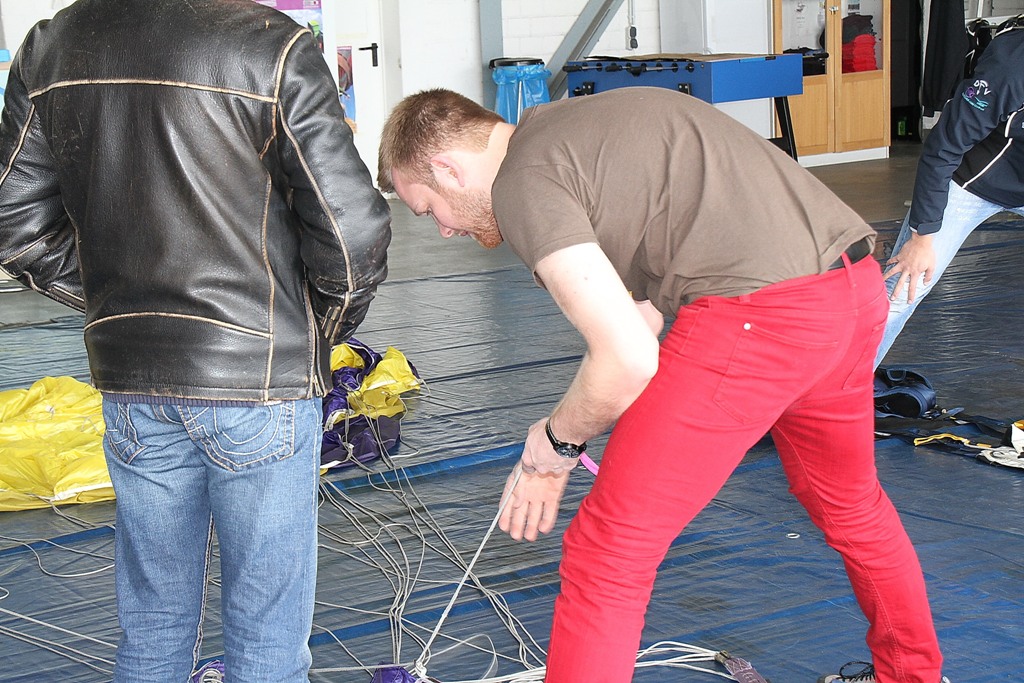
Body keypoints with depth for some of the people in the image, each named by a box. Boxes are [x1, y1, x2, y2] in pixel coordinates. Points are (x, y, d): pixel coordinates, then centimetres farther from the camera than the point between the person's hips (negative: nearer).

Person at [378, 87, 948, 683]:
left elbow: (628, 363, -13)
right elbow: (635, 315, 27)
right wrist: (552, 458, 27)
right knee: (849, 502, 34)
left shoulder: (522, 184, -6)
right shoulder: (576, 127, 24)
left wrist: (557, 439, 7)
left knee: (606, 558, 0)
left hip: (760, 316, -10)